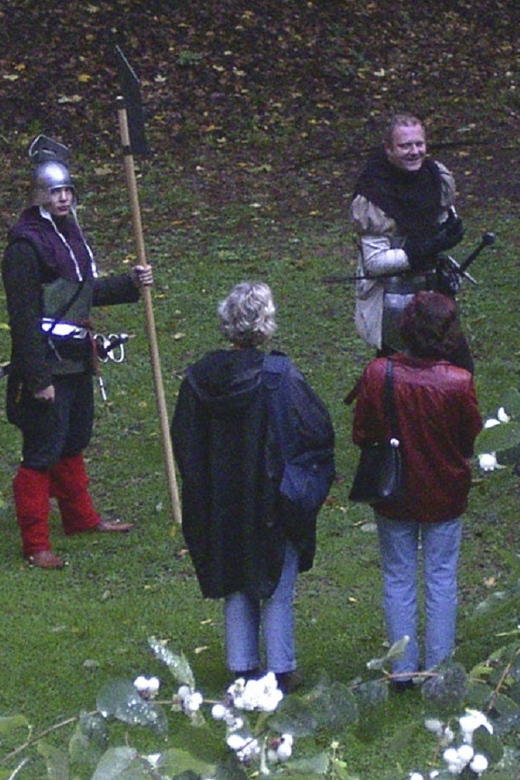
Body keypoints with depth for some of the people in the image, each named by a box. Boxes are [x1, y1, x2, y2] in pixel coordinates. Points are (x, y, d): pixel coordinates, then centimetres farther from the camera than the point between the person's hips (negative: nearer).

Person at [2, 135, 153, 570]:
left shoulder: (69, 231, 10)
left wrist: (129, 285, 11)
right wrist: (39, 378, -22)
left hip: (76, 361, 9)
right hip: (45, 366, -9)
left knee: (74, 441, 23)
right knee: (42, 453, -3)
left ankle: (80, 517, 40)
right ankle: (36, 544, 4)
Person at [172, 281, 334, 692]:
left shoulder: (200, 377, -6)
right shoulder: (281, 375, -19)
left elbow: (183, 442, 3)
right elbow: (320, 431, -17)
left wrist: (202, 495, 14)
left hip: (221, 502, 4)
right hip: (275, 501, -4)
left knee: (235, 585, 16)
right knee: (277, 587, 9)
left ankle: (243, 667, 21)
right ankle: (281, 670, 15)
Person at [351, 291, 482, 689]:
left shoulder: (377, 374, -19)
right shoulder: (459, 382, -21)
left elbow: (361, 434, -8)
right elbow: (469, 442, -6)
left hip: (392, 495, 1)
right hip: (445, 496, -1)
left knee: (398, 579, 14)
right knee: (441, 578, 13)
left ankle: (403, 669, 18)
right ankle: (438, 668, 18)